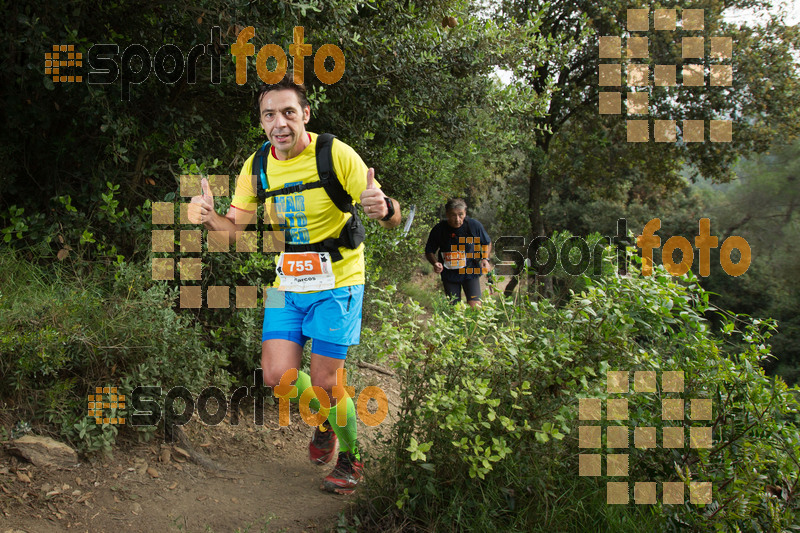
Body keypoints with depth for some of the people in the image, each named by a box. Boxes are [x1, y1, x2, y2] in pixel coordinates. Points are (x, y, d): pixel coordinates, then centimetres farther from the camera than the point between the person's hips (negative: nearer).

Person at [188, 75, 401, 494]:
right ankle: (323, 420, 31)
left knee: (324, 384, -4)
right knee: (278, 377, -3)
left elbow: (392, 219, -16)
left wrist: (384, 208, -40)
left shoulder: (336, 154, -16)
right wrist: (209, 217, -17)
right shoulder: (257, 166, -2)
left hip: (336, 283, -4)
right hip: (287, 284, 4)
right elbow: (235, 226, 6)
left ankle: (351, 459, 24)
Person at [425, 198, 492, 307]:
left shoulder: (475, 226, -12)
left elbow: (487, 243, 8)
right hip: (449, 273, 1)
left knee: (475, 307, -12)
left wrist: (485, 259, -10)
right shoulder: (439, 230, -12)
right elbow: (429, 251, 2)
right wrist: (435, 263, -18)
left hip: (470, 272, -1)